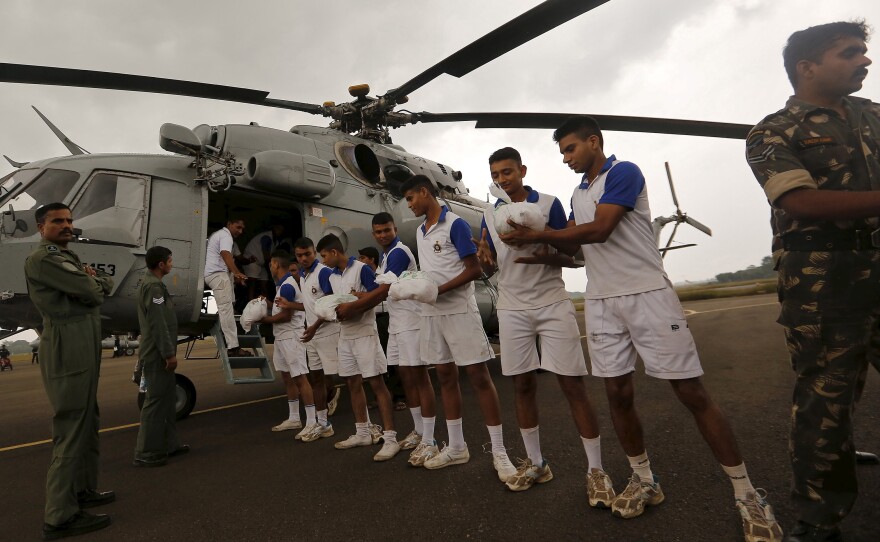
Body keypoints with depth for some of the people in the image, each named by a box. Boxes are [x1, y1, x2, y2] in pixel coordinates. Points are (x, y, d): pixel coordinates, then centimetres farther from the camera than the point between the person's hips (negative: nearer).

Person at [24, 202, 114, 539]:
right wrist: (93, 284, 4)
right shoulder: (41, 259, -10)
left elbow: (106, 285, 17)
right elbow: (91, 292, -16)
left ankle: (83, 490, 32)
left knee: (87, 422, 18)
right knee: (71, 430, -6)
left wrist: (92, 280, -2)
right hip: (68, 348, -10)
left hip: (84, 350, 10)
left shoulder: (67, 257, 20)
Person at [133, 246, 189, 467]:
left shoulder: (151, 282, 16)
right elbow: (158, 324, -22)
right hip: (158, 354, -11)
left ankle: (169, 443, 26)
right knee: (156, 400, -5)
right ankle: (147, 453, 2)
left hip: (159, 353, 11)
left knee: (168, 397, 16)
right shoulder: (153, 286, -17)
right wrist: (169, 353, -20)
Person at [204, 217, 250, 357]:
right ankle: (233, 347, -21)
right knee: (227, 310, -16)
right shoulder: (226, 236, -8)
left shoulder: (218, 234, 24)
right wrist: (237, 273, -39)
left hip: (211, 273, 10)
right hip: (218, 274, -10)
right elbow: (225, 254, -27)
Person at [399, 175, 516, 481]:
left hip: (459, 310, -8)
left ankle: (499, 452, 4)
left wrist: (440, 290, -19)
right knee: (445, 377, 12)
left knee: (479, 377, -5)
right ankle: (456, 447, 24)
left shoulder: (455, 224, -8)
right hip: (431, 313, 8)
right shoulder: (420, 232, 16)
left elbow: (474, 270, -12)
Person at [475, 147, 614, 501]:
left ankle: (596, 470, 9)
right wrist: (484, 258, -15)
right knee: (523, 385, 7)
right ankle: (536, 463, 23)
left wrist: (545, 256, -24)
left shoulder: (549, 204, -1)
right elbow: (489, 269, 10)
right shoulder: (489, 216, 9)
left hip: (553, 305, -3)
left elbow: (573, 257, -2)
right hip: (513, 310, 3)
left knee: (572, 384, -4)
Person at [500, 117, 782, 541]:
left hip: (647, 293, -7)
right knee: (618, 393, 6)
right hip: (601, 302, 7)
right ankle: (644, 480, 23)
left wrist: (538, 235, -14)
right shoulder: (578, 194, 17)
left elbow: (599, 230, -18)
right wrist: (537, 237, 0)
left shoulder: (624, 172, -7)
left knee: (691, 392, -3)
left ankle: (746, 494, 11)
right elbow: (573, 245, 17)